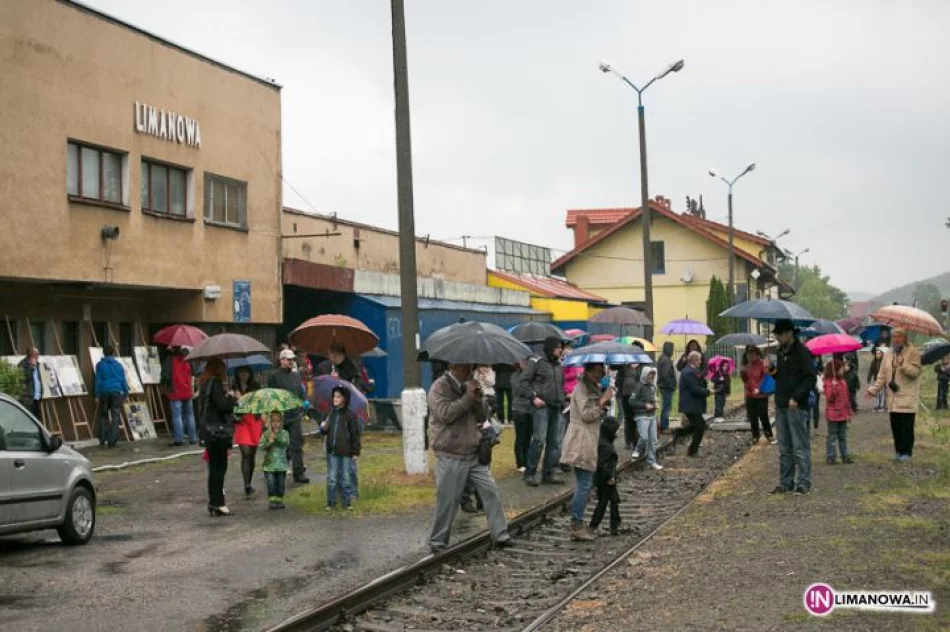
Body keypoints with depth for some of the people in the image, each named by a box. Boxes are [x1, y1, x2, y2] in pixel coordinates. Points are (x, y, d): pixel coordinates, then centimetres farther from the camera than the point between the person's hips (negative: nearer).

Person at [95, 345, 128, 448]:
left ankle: (103, 439, 12)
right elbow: (123, 380, 6)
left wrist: (97, 394, 3)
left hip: (104, 392, 0)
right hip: (116, 392, 0)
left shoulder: (100, 365, 1)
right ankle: (112, 441, -7)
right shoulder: (118, 365, 5)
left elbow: (98, 380, 0)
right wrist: (126, 392, 14)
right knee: (115, 416, 0)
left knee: (103, 416, 13)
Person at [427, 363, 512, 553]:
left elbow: (483, 417, 10)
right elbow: (446, 413, -24)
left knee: (491, 492, 2)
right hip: (451, 458, -6)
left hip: (474, 455, 6)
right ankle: (437, 542, 14)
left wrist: (478, 398, -8)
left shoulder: (469, 386, 13)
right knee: (447, 502, 0)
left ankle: (500, 535, 10)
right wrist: (468, 397, -19)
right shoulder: (439, 388, -9)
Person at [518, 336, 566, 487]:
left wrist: (562, 400, 12)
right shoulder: (536, 362, -2)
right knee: (539, 439, -13)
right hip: (541, 406, -7)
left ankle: (548, 473, 13)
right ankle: (530, 473, -3)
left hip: (556, 407, 7)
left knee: (555, 442, 5)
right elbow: (523, 382, -7)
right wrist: (533, 397, -15)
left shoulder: (558, 366, 18)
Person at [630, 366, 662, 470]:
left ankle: (652, 461, 13)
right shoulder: (639, 386, -9)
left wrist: (654, 404, 7)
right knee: (644, 437, -19)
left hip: (652, 416, 7)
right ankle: (638, 451, 10)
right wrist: (645, 405, -15)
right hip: (642, 416, -7)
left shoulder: (653, 386, 12)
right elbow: (632, 401, -12)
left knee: (653, 440, 5)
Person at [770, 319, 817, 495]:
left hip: (796, 407, -8)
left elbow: (810, 378, -15)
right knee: (784, 449, 11)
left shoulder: (801, 351, -10)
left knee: (800, 448, -4)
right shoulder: (781, 352, 14)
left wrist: (796, 398, -20)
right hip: (781, 406, 8)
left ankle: (804, 484, 0)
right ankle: (785, 483, 17)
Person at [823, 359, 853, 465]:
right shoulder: (828, 383, -10)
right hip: (833, 413, -6)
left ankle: (845, 456, 19)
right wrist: (834, 387, -30)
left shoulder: (843, 382, 9)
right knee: (832, 436, -1)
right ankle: (831, 457, 4)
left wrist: (849, 413, 14)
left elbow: (847, 398, 14)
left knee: (843, 436, 13)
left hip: (843, 414, 6)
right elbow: (829, 398, -17)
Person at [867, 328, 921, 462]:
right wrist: (874, 389, 2)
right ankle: (898, 450, 17)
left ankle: (906, 452, 1)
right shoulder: (889, 355, 15)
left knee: (906, 427, -7)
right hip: (893, 398, 5)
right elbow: (882, 376, 14)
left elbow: (915, 372, -10)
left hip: (907, 398, -5)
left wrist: (904, 365, -24)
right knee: (895, 426, 7)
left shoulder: (913, 352, -2)